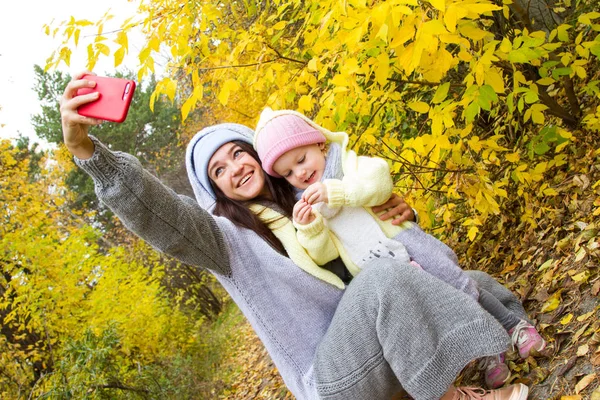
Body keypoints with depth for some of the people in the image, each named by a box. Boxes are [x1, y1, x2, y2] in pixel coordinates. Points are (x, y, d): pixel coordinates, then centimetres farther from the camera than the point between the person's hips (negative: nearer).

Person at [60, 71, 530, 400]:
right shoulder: (227, 236, -7)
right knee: (383, 278, -29)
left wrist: (397, 214, 0)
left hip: (374, 354, 7)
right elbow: (157, 214, -26)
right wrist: (85, 147, -40)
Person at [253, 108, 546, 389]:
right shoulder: (306, 206, 12)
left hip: (401, 238, -1)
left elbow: (380, 182, -13)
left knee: (460, 286, -6)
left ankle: (513, 325, 17)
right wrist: (308, 229, -15)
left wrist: (335, 191, -23)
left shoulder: (346, 161, 7)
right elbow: (325, 254, 4)